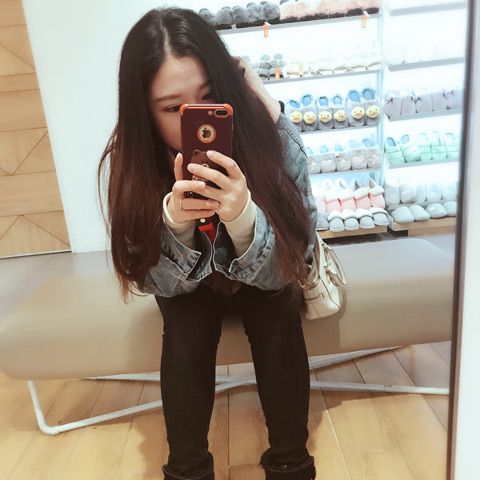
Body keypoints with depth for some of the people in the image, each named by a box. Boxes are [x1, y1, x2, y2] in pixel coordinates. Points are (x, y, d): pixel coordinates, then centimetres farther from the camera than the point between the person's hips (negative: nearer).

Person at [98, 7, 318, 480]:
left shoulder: (275, 138, -28)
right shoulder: (126, 164, -25)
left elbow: (282, 270, -25)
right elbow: (162, 281, -20)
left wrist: (241, 217, -46)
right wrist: (173, 222, -41)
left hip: (263, 277, 0)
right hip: (188, 280, 1)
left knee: (277, 316, -27)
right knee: (186, 330, -27)